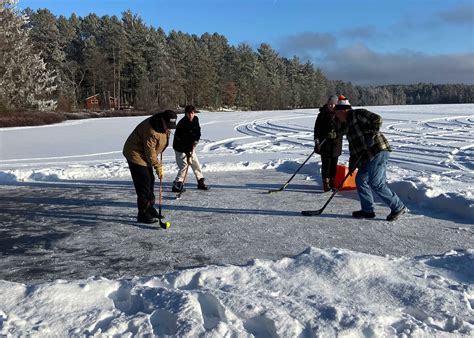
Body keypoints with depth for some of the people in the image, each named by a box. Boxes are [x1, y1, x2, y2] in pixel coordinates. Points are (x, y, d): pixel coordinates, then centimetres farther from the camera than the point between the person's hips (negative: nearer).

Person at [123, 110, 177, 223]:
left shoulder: (163, 127, -1)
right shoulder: (151, 131, -31)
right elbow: (150, 153, -25)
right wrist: (158, 167, -18)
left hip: (144, 155, 10)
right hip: (136, 155, -10)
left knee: (150, 181, 15)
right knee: (144, 184, -10)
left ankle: (150, 208, 28)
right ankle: (143, 215, -2)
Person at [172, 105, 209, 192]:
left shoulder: (196, 119, -3)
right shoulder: (182, 123, -26)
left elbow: (198, 132, 10)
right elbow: (182, 140, -28)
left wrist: (195, 142, -6)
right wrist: (188, 154, -29)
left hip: (190, 147, 7)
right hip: (180, 149, -7)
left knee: (196, 164, 9)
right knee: (184, 165, -13)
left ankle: (201, 182, 20)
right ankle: (176, 185, -4)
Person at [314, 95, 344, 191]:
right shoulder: (322, 115, -2)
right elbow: (317, 130, -3)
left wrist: (336, 134, -14)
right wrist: (317, 142, -10)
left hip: (336, 144, 2)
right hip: (325, 143, -2)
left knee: (334, 164, 7)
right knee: (326, 163, -5)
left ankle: (332, 183, 17)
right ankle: (326, 183, 0)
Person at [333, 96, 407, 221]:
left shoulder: (358, 114, -6)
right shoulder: (349, 124, 23)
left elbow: (377, 119, -19)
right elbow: (353, 144, 23)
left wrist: (371, 135, -22)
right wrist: (352, 163, 17)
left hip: (378, 151, -10)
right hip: (367, 157, 10)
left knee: (376, 183, -12)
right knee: (360, 180, 11)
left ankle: (398, 207, 0)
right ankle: (367, 210, 19)